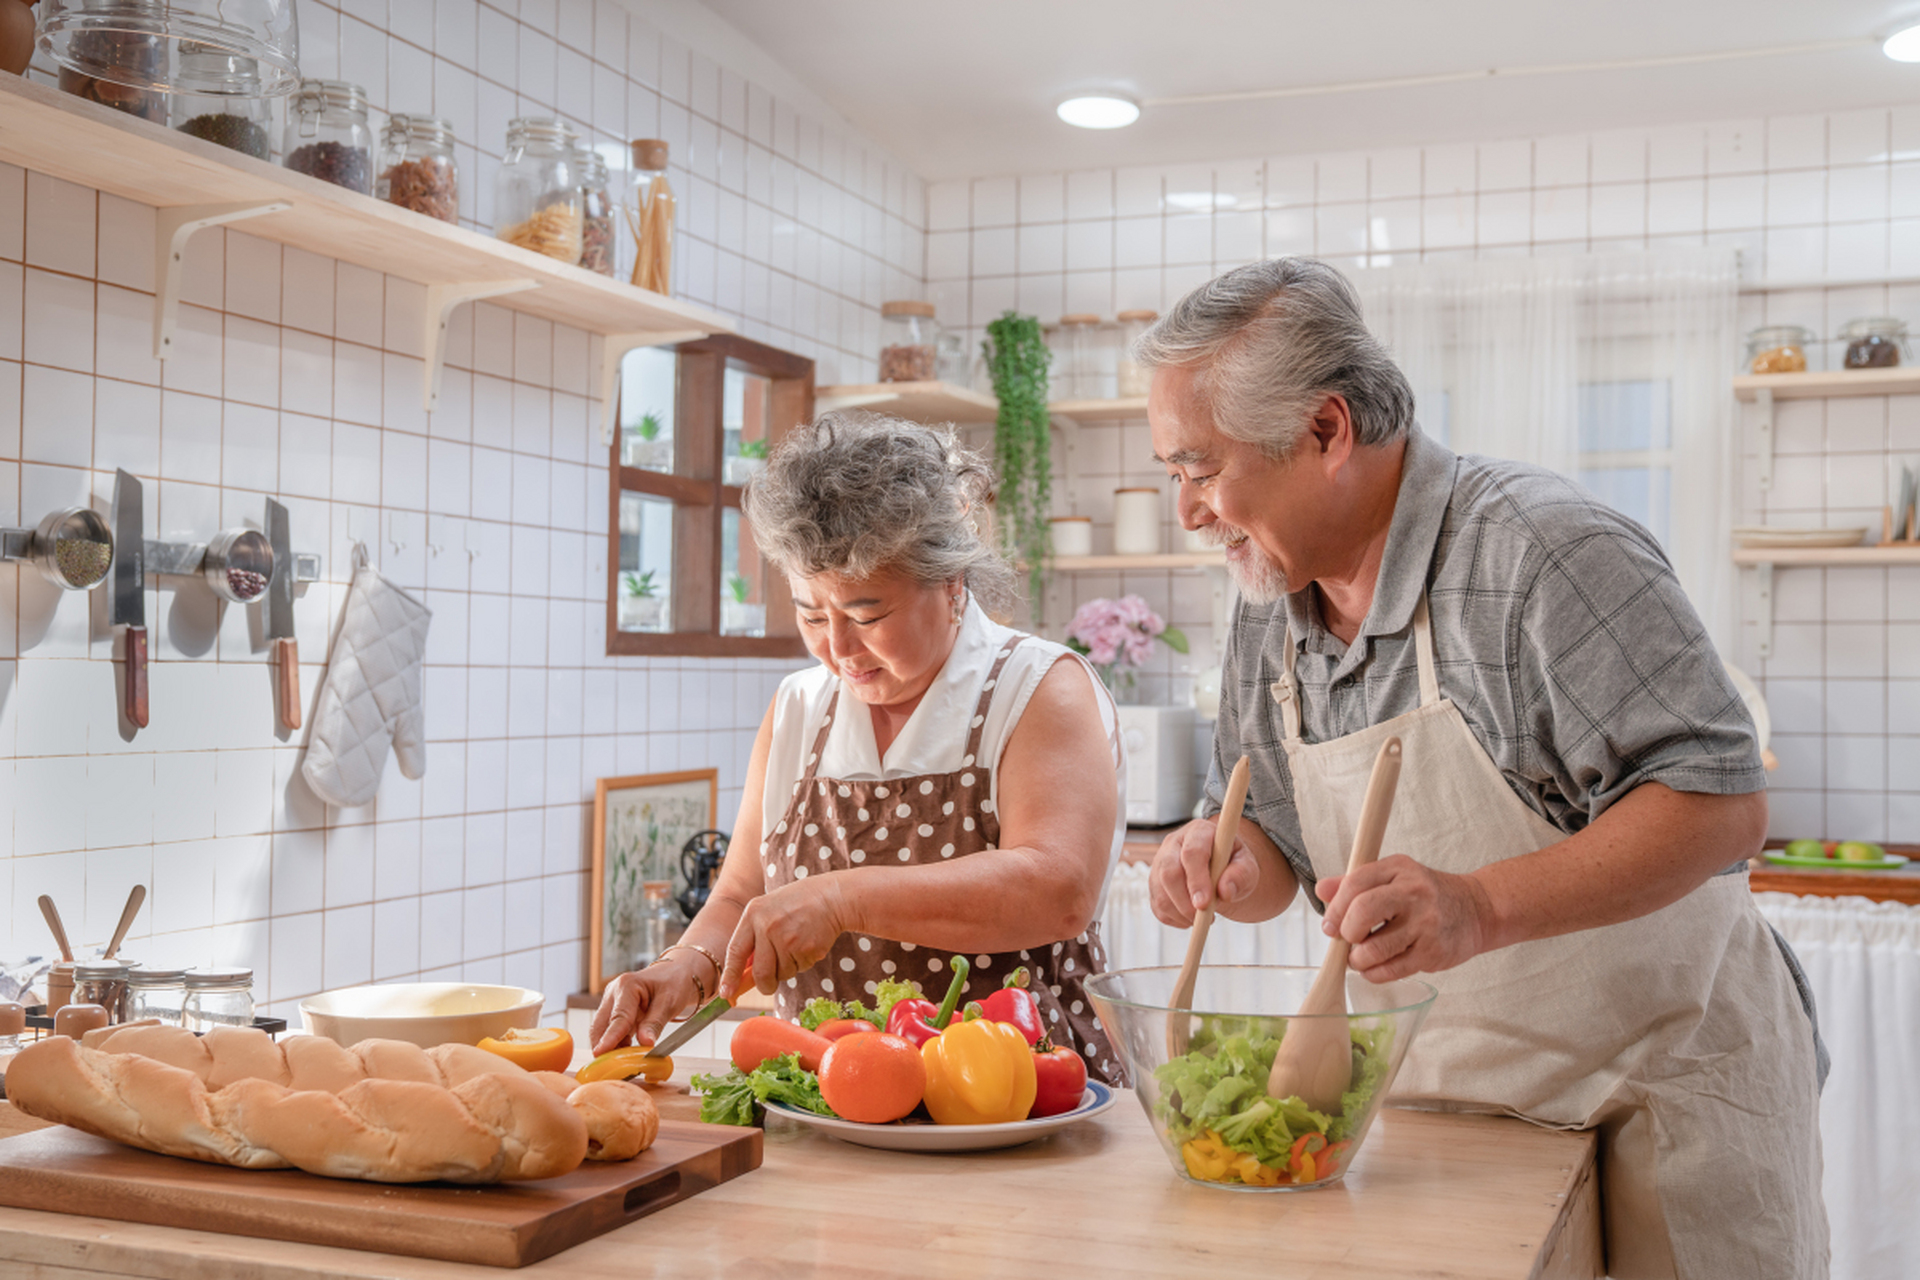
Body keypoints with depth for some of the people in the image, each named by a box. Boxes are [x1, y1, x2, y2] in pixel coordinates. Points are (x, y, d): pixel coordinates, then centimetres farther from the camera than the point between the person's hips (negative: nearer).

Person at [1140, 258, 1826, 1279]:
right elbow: (1275, 844, 11)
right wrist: (1228, 867, -13)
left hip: (1663, 1080, -5)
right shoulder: (1269, 604, 1)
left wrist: (1483, 908, -36)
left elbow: (1721, 803, -25)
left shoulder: (1540, 547, -22)